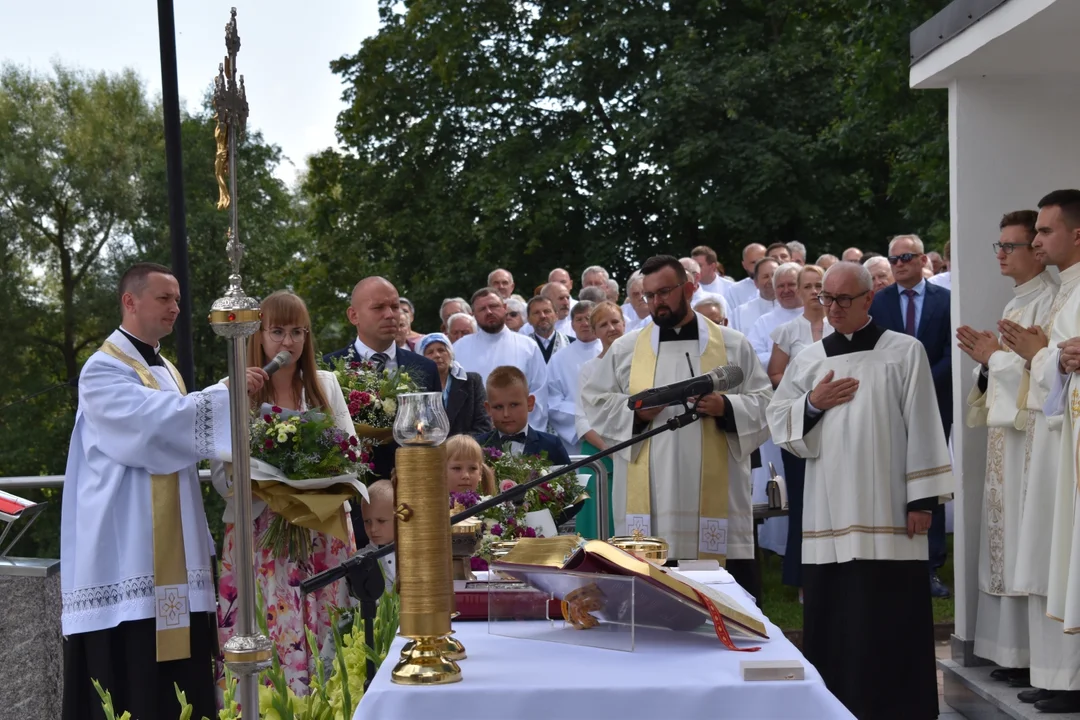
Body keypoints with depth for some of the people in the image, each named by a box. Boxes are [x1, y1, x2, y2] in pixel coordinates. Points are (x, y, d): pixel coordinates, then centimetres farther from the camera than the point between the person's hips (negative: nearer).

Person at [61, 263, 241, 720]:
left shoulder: (164, 370, 19)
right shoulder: (103, 371, -6)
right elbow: (151, 422, -22)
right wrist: (226, 392, -24)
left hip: (171, 552, 8)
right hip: (126, 552, -8)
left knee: (181, 681, 5)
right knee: (131, 681, -8)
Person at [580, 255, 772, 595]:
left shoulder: (733, 345, 9)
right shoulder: (625, 348, 11)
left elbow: (763, 403, 6)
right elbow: (595, 401, 11)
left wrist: (725, 407, -12)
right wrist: (636, 412, -6)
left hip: (716, 494, -1)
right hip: (648, 499, 1)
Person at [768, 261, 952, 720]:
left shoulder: (904, 352, 2)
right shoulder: (808, 360, 12)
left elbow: (922, 427, -2)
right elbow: (777, 424, 12)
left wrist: (922, 498, -7)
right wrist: (813, 403, -6)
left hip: (886, 512, -3)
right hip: (828, 514, 3)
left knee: (890, 621, -3)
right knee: (832, 620, 5)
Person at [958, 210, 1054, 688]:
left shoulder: (1048, 300, -10)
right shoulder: (1017, 302, 18)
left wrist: (995, 356, -12)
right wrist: (988, 360, 4)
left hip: (1032, 434, -9)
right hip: (1007, 433, 9)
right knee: (1008, 541, 9)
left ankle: (1039, 655, -2)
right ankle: (1017, 652, 15)